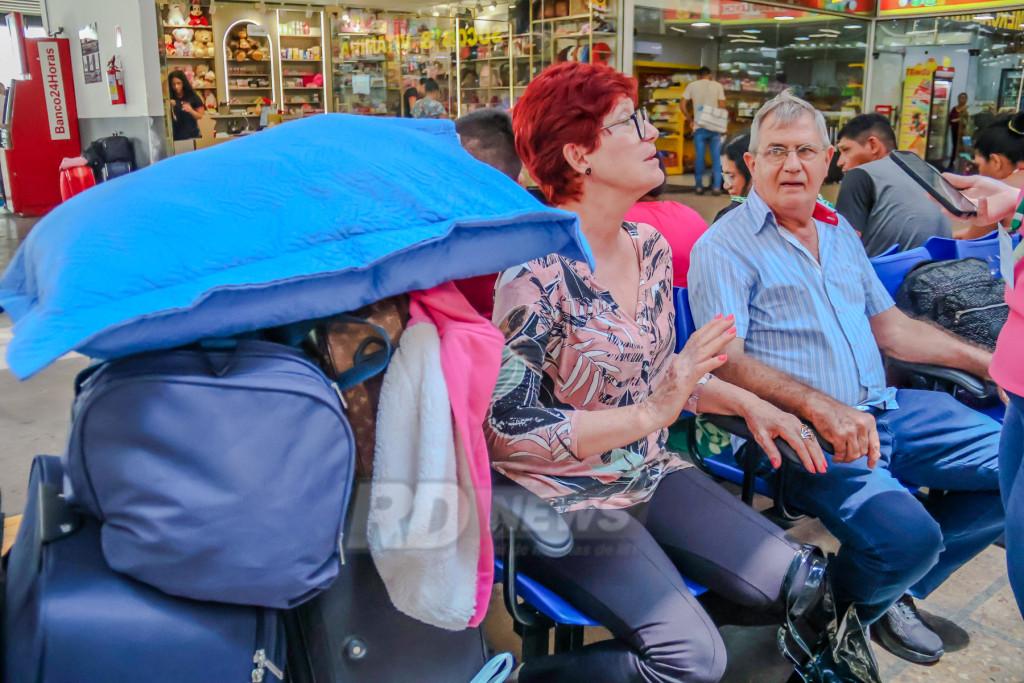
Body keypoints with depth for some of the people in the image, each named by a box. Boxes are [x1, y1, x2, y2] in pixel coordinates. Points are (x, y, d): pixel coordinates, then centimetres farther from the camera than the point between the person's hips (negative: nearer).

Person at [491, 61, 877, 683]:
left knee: (802, 583, -2)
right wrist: (650, 415, -26)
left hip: (648, 474, 7)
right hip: (563, 497, -7)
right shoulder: (540, 270, -21)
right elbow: (510, 425, -22)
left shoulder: (651, 247, 4)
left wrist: (747, 403, 1)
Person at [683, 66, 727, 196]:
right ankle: (716, 187, 1)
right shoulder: (717, 85, 3)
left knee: (699, 157, 5)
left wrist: (690, 120, 10)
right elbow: (722, 106, -2)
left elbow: (683, 106, 1)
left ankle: (699, 186, 7)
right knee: (716, 157, 4)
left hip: (699, 127, 0)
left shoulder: (692, 85, 5)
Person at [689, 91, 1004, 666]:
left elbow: (890, 327, 23)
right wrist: (821, 406, -29)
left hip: (886, 408, 8)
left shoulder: (840, 230, 18)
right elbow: (725, 361, -17)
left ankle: (895, 588, 15)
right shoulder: (725, 247, -7)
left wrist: (989, 360, 18)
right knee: (907, 535, -28)